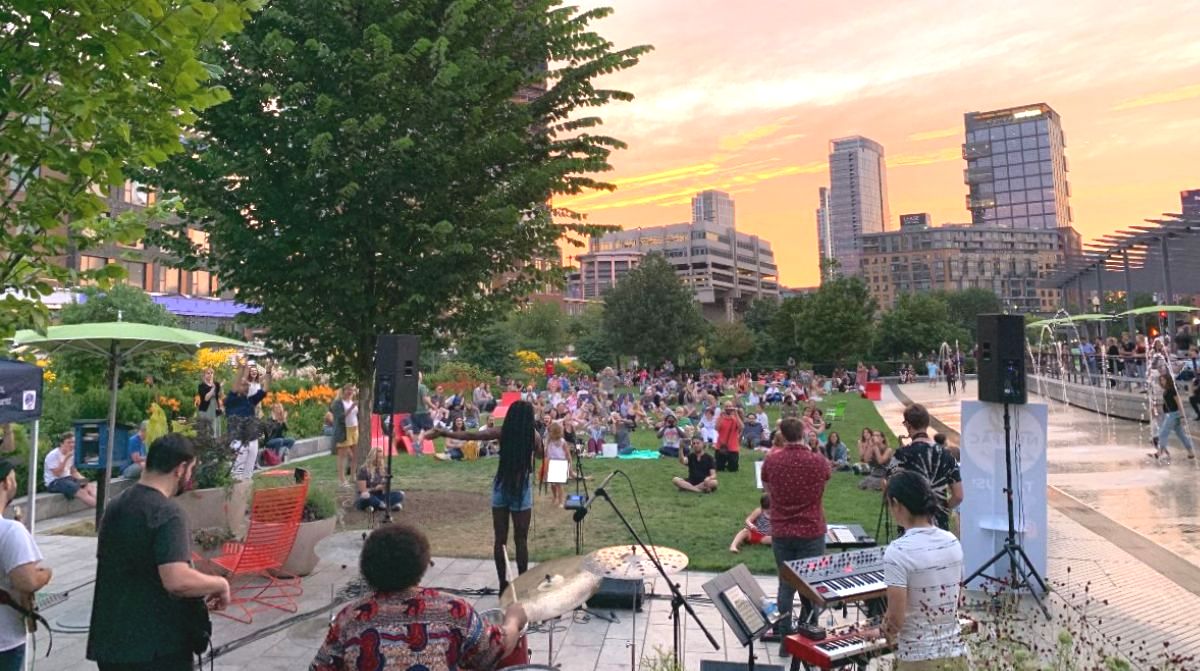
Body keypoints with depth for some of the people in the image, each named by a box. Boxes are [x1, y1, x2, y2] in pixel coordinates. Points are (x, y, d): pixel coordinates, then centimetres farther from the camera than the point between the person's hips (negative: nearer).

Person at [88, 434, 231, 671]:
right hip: (157, 646, -8)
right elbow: (177, 580, -31)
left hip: (110, 642, 8)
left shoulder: (115, 507, 9)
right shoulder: (166, 512, -20)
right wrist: (220, 584, -13)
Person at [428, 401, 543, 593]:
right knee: (521, 539, 7)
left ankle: (503, 584, 15)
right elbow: (541, 455, 13)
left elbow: (471, 436, -3)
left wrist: (443, 433, 5)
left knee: (499, 538, 10)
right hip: (522, 489, -2)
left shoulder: (502, 432, -4)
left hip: (501, 487, 2)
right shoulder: (533, 436, -6)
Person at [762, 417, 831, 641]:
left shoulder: (771, 460, -7)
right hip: (812, 532, -1)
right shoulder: (819, 461, -10)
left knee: (786, 585, 13)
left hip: (781, 532, 2)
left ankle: (785, 638, 16)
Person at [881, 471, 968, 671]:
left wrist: (888, 633, 4)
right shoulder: (953, 542, 2)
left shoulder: (898, 551, -20)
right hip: (956, 655, 6)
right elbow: (953, 600, 12)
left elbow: (895, 618, -19)